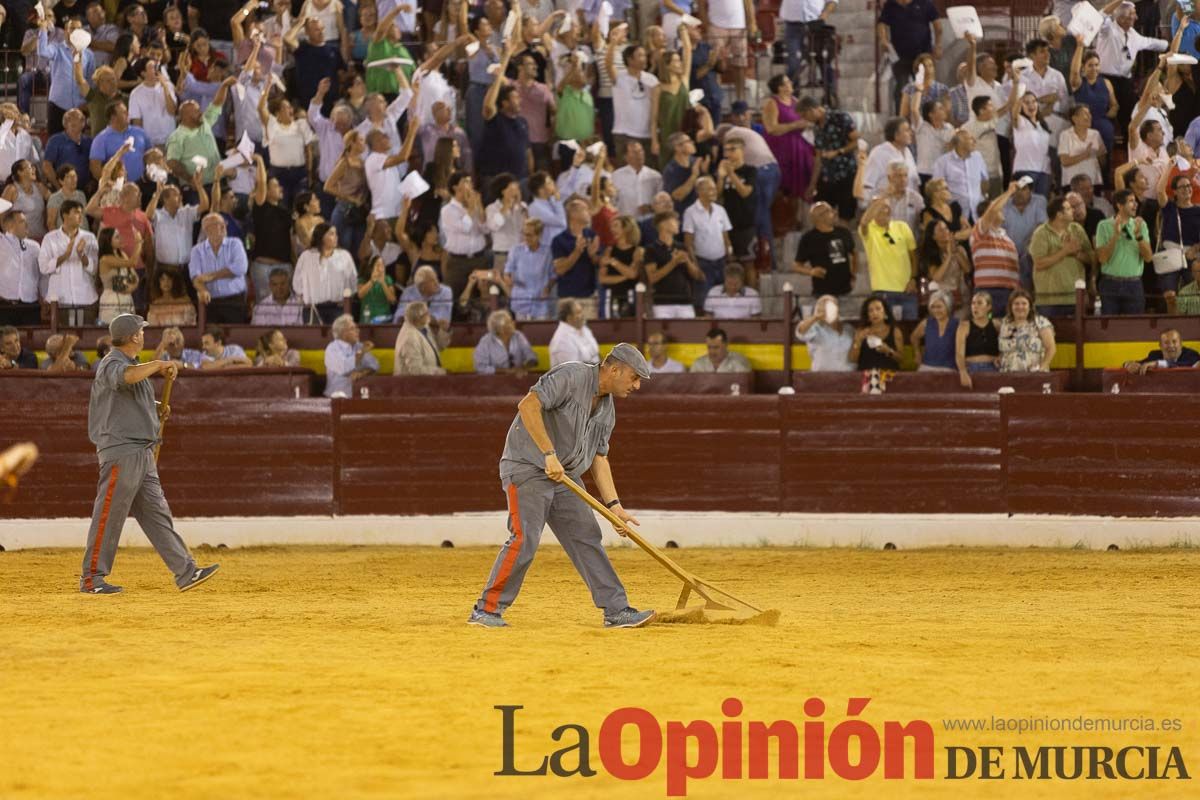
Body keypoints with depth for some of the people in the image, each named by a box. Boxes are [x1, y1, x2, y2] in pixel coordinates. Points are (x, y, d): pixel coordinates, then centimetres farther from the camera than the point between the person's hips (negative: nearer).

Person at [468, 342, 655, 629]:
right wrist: (549, 454, -27)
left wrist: (614, 505, 7)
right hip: (527, 467, -9)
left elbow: (599, 458, 16)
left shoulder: (607, 408, 13)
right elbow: (528, 406, -25)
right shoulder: (571, 376, -15)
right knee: (525, 539, -16)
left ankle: (617, 611, 7)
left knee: (587, 538, 5)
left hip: (565, 477, 9)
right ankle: (486, 610, -8)